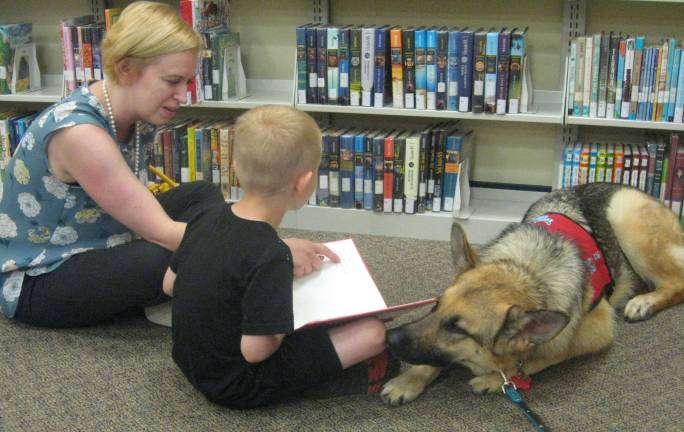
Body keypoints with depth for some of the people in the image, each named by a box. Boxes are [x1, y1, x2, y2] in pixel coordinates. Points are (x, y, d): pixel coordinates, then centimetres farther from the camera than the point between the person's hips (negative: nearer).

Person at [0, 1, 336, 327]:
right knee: (168, 258, -33)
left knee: (201, 197, 3)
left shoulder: (125, 111, -4)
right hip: (34, 279, -9)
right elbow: (163, 234, -31)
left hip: (92, 248, 9)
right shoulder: (78, 132, -31)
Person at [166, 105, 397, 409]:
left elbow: (169, 285, 7)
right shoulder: (270, 256, -28)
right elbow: (255, 350, -26)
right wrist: (283, 328, -7)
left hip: (193, 361, 8)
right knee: (374, 332, -11)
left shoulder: (208, 216, -6)